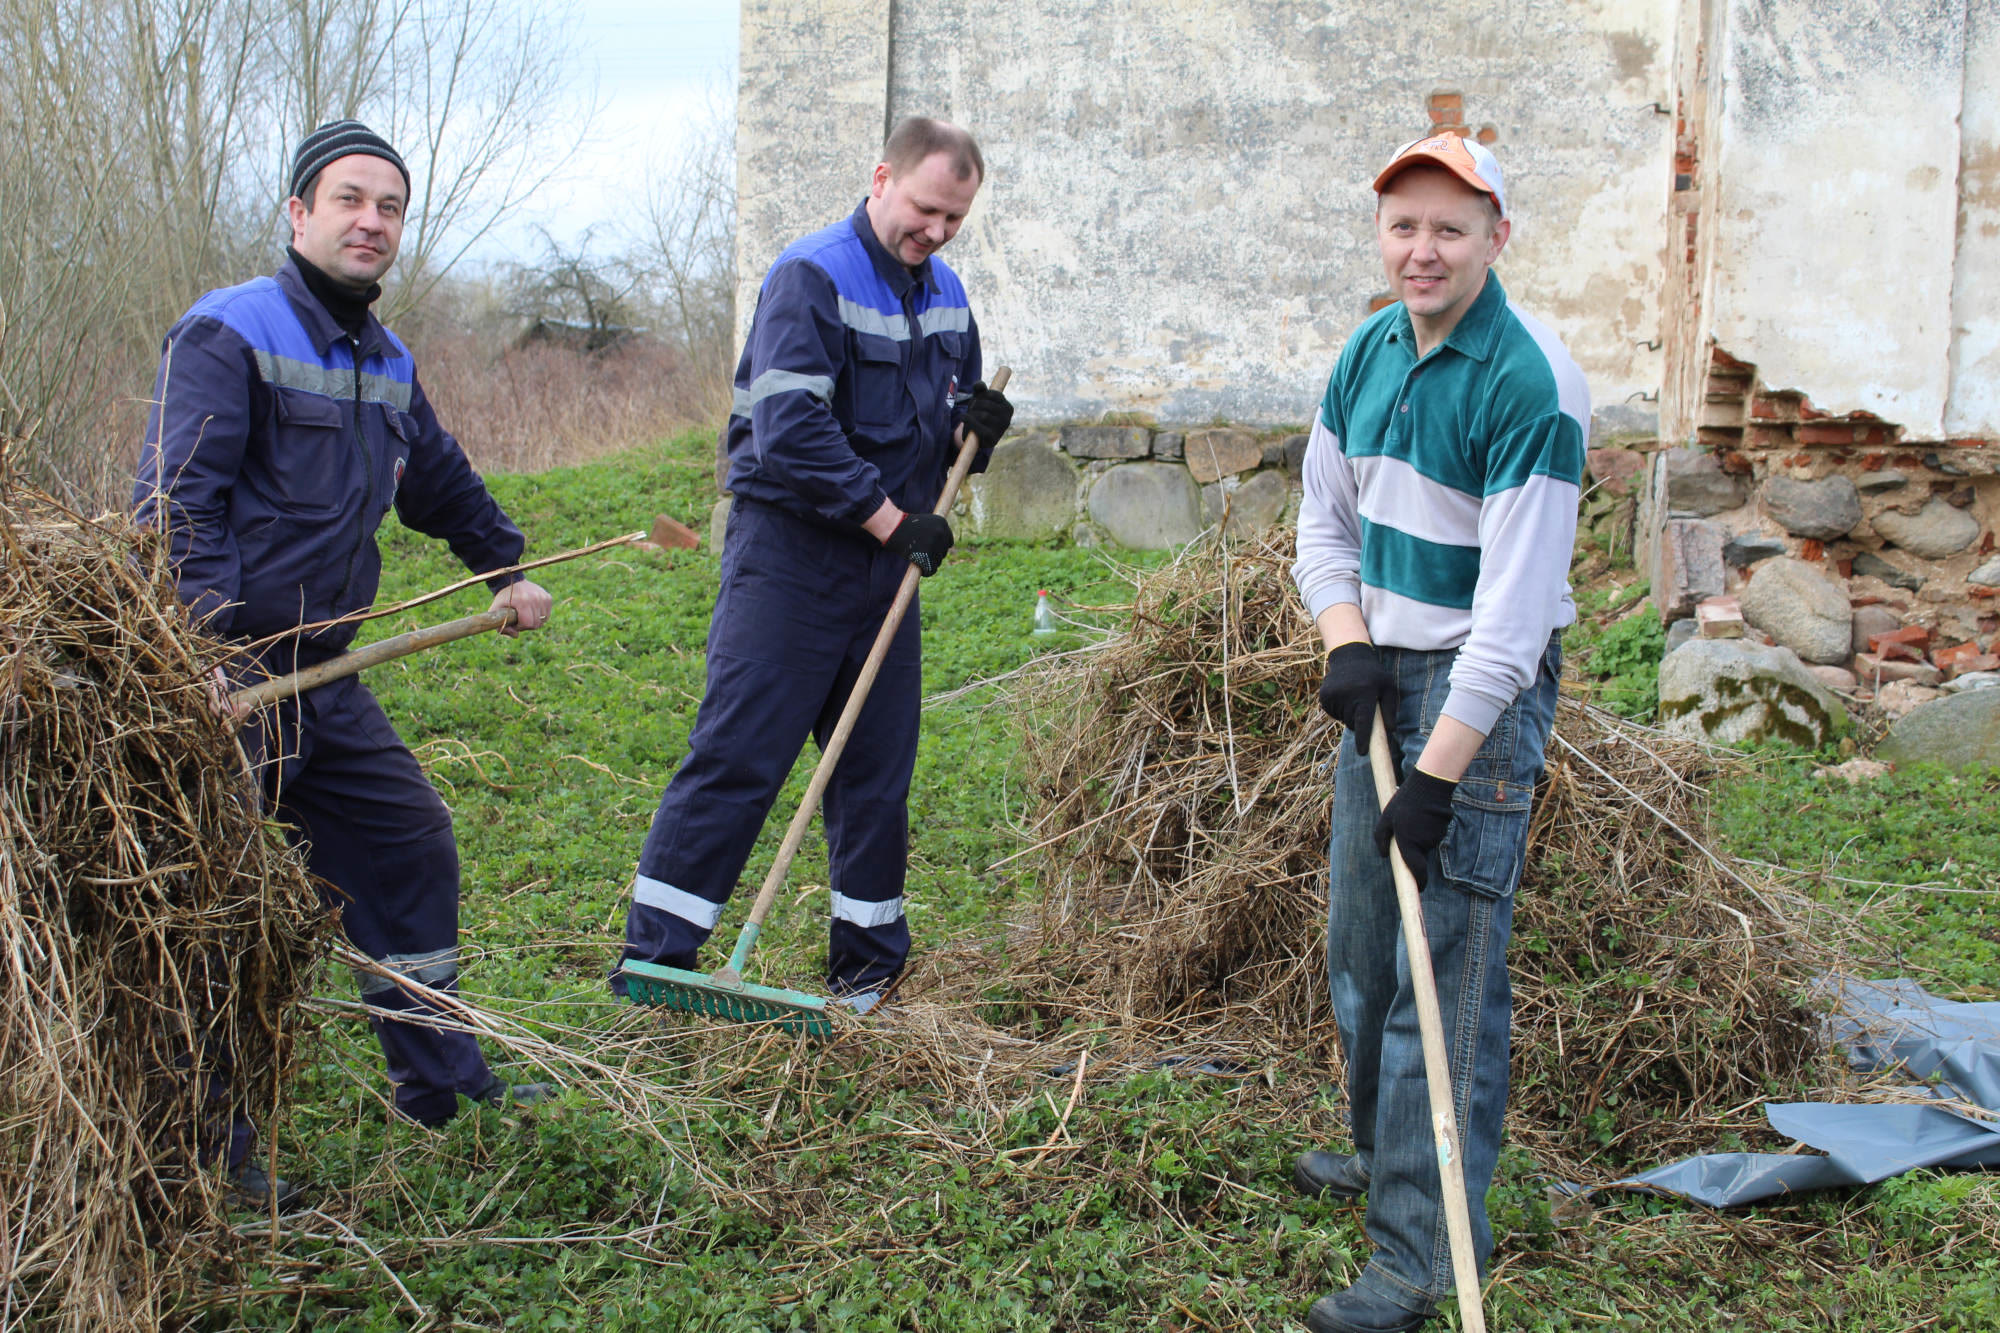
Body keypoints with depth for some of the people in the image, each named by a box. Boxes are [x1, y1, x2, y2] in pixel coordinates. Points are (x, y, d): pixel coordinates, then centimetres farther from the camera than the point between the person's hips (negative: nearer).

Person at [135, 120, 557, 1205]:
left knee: (411, 849, 14)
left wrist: (507, 571, 43)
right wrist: (205, 654, -32)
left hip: (324, 678, 9)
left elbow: (444, 483, 33)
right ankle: (210, 1145, 10)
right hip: (224, 681, -8)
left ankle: (440, 1081, 28)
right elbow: (176, 511, -21)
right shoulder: (226, 335, -12)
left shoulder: (386, 366, 14)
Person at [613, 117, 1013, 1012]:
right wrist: (892, 519, -18)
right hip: (790, 555, -7)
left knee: (879, 765, 11)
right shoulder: (811, 277, -12)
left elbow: (948, 425, 22)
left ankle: (869, 958, 22)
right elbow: (790, 433, -21)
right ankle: (652, 956, -2)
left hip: (887, 558, 7)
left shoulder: (944, 293, 13)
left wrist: (976, 428, -2)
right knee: (736, 757, -8)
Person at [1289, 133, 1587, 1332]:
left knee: (1450, 964, -8)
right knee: (1361, 939, 17)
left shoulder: (1531, 381, -19)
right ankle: (1387, 1153, 38)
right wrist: (1347, 638, -3)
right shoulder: (1369, 354, 6)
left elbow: (1516, 602, -23)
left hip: (1486, 687, -8)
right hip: (1385, 671, 8)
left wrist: (1440, 772, -25)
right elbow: (1325, 514, 15)